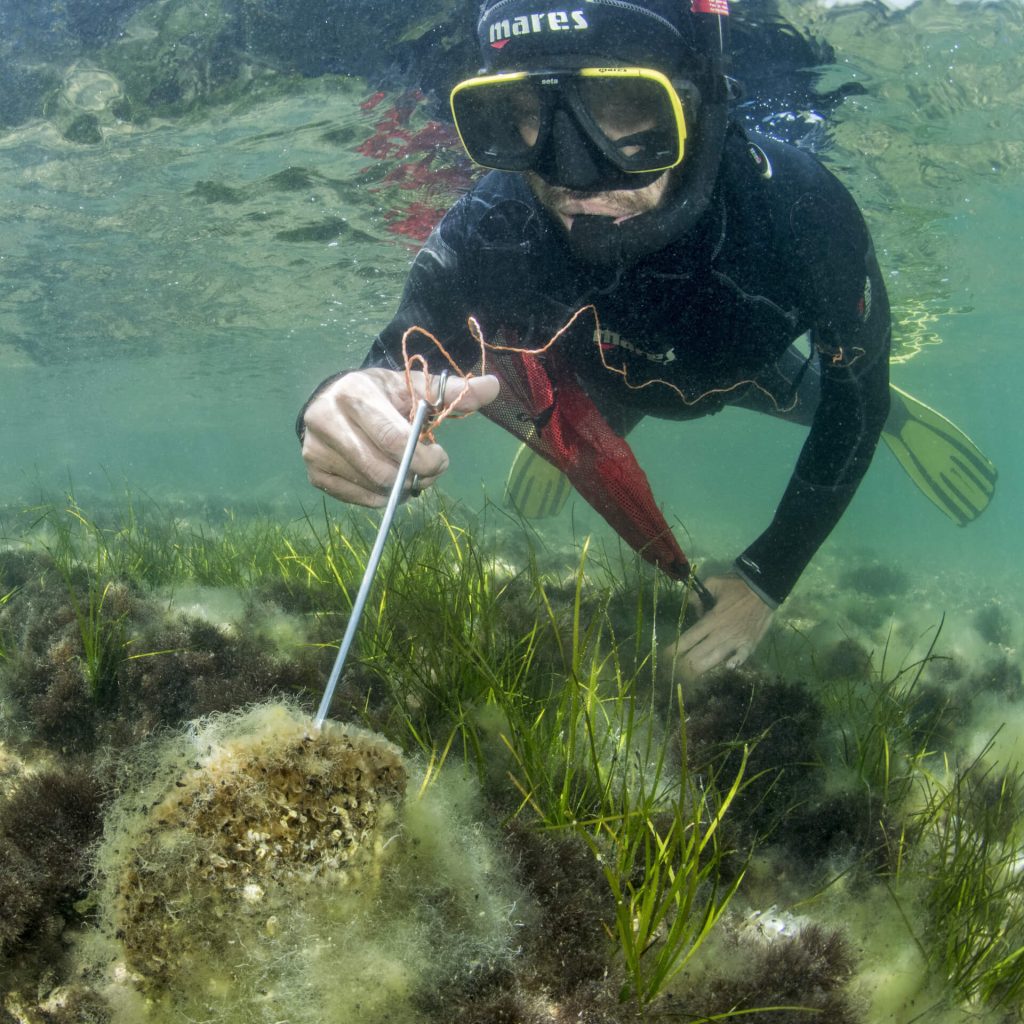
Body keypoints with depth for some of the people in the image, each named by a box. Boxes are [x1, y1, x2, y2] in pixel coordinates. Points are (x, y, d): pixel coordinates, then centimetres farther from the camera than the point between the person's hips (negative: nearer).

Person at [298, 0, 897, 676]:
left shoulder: (798, 210, -44)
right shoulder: (486, 235, -44)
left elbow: (857, 399, -28)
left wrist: (767, 578, -25)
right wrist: (348, 424, -65)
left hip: (745, 365, 0)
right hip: (607, 376, 1)